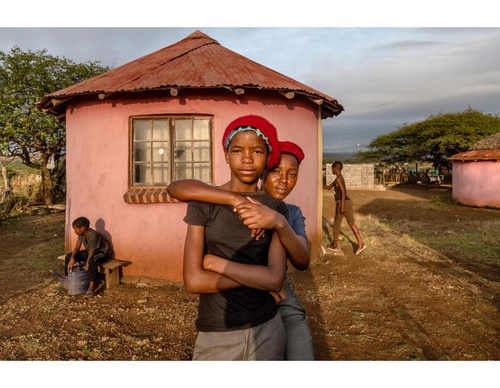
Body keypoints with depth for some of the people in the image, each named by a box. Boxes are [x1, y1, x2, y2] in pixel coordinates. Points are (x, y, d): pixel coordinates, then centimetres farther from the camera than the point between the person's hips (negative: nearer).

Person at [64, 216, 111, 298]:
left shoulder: (94, 236, -32)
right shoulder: (81, 234, -9)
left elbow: (91, 253, -31)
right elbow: (77, 248, -6)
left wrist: (86, 266, -33)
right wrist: (72, 258, -24)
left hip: (102, 252, -8)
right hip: (89, 251, 8)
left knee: (92, 260, -42)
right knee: (68, 256, -4)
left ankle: (92, 288, -40)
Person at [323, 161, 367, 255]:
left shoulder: (338, 179, -11)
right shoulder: (338, 178, 19)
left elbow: (343, 192, -20)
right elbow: (329, 187, 29)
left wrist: (342, 206, -23)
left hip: (342, 203, -9)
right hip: (348, 202, 9)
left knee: (336, 224, 6)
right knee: (351, 224, 8)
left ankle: (334, 245, 17)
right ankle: (361, 244, 3)